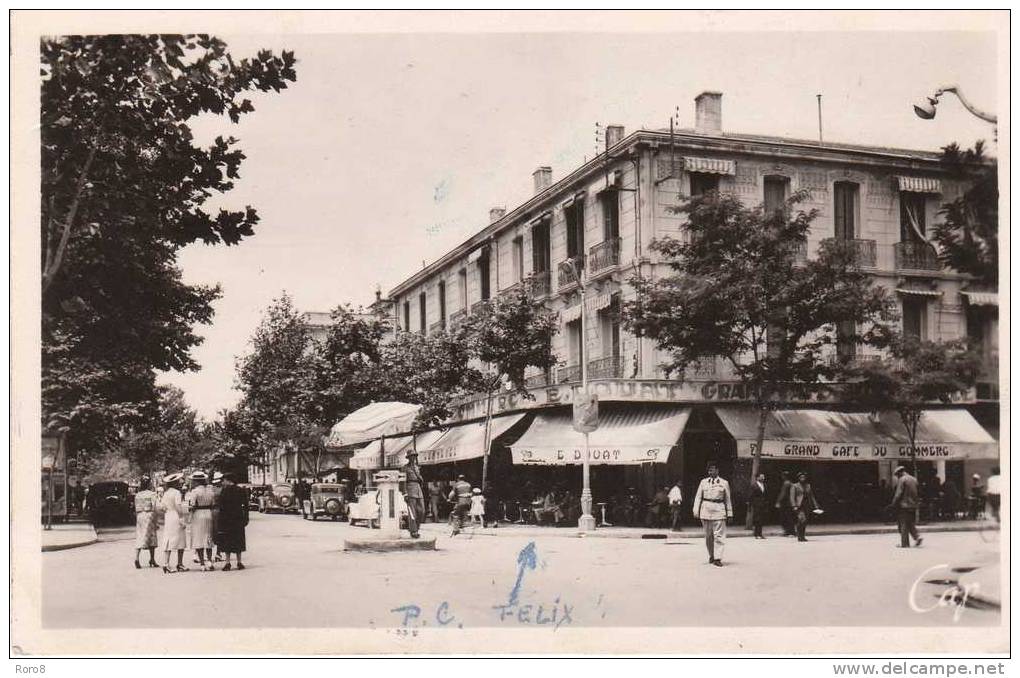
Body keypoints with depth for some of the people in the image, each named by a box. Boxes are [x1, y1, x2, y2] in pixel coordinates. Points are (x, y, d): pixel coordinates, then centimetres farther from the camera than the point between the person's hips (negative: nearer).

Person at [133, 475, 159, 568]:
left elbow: (136, 509, 9)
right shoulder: (152, 494, -7)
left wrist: (136, 520, 15)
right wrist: (156, 522, -6)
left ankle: (136, 558, -13)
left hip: (139, 516, 4)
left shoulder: (137, 495, 8)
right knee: (152, 538, 7)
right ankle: (152, 560, 12)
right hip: (149, 516, -4)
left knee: (139, 538, 4)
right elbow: (154, 508, -10)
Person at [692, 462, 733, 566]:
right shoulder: (703, 482, 8)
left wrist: (729, 513, 9)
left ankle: (717, 558, -8)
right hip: (706, 511, 2)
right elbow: (698, 497, 8)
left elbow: (728, 499, 9)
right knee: (708, 535, 8)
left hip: (719, 511, -2)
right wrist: (696, 512, 1)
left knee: (719, 535, -8)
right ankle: (711, 556, 21)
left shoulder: (724, 483, 5)